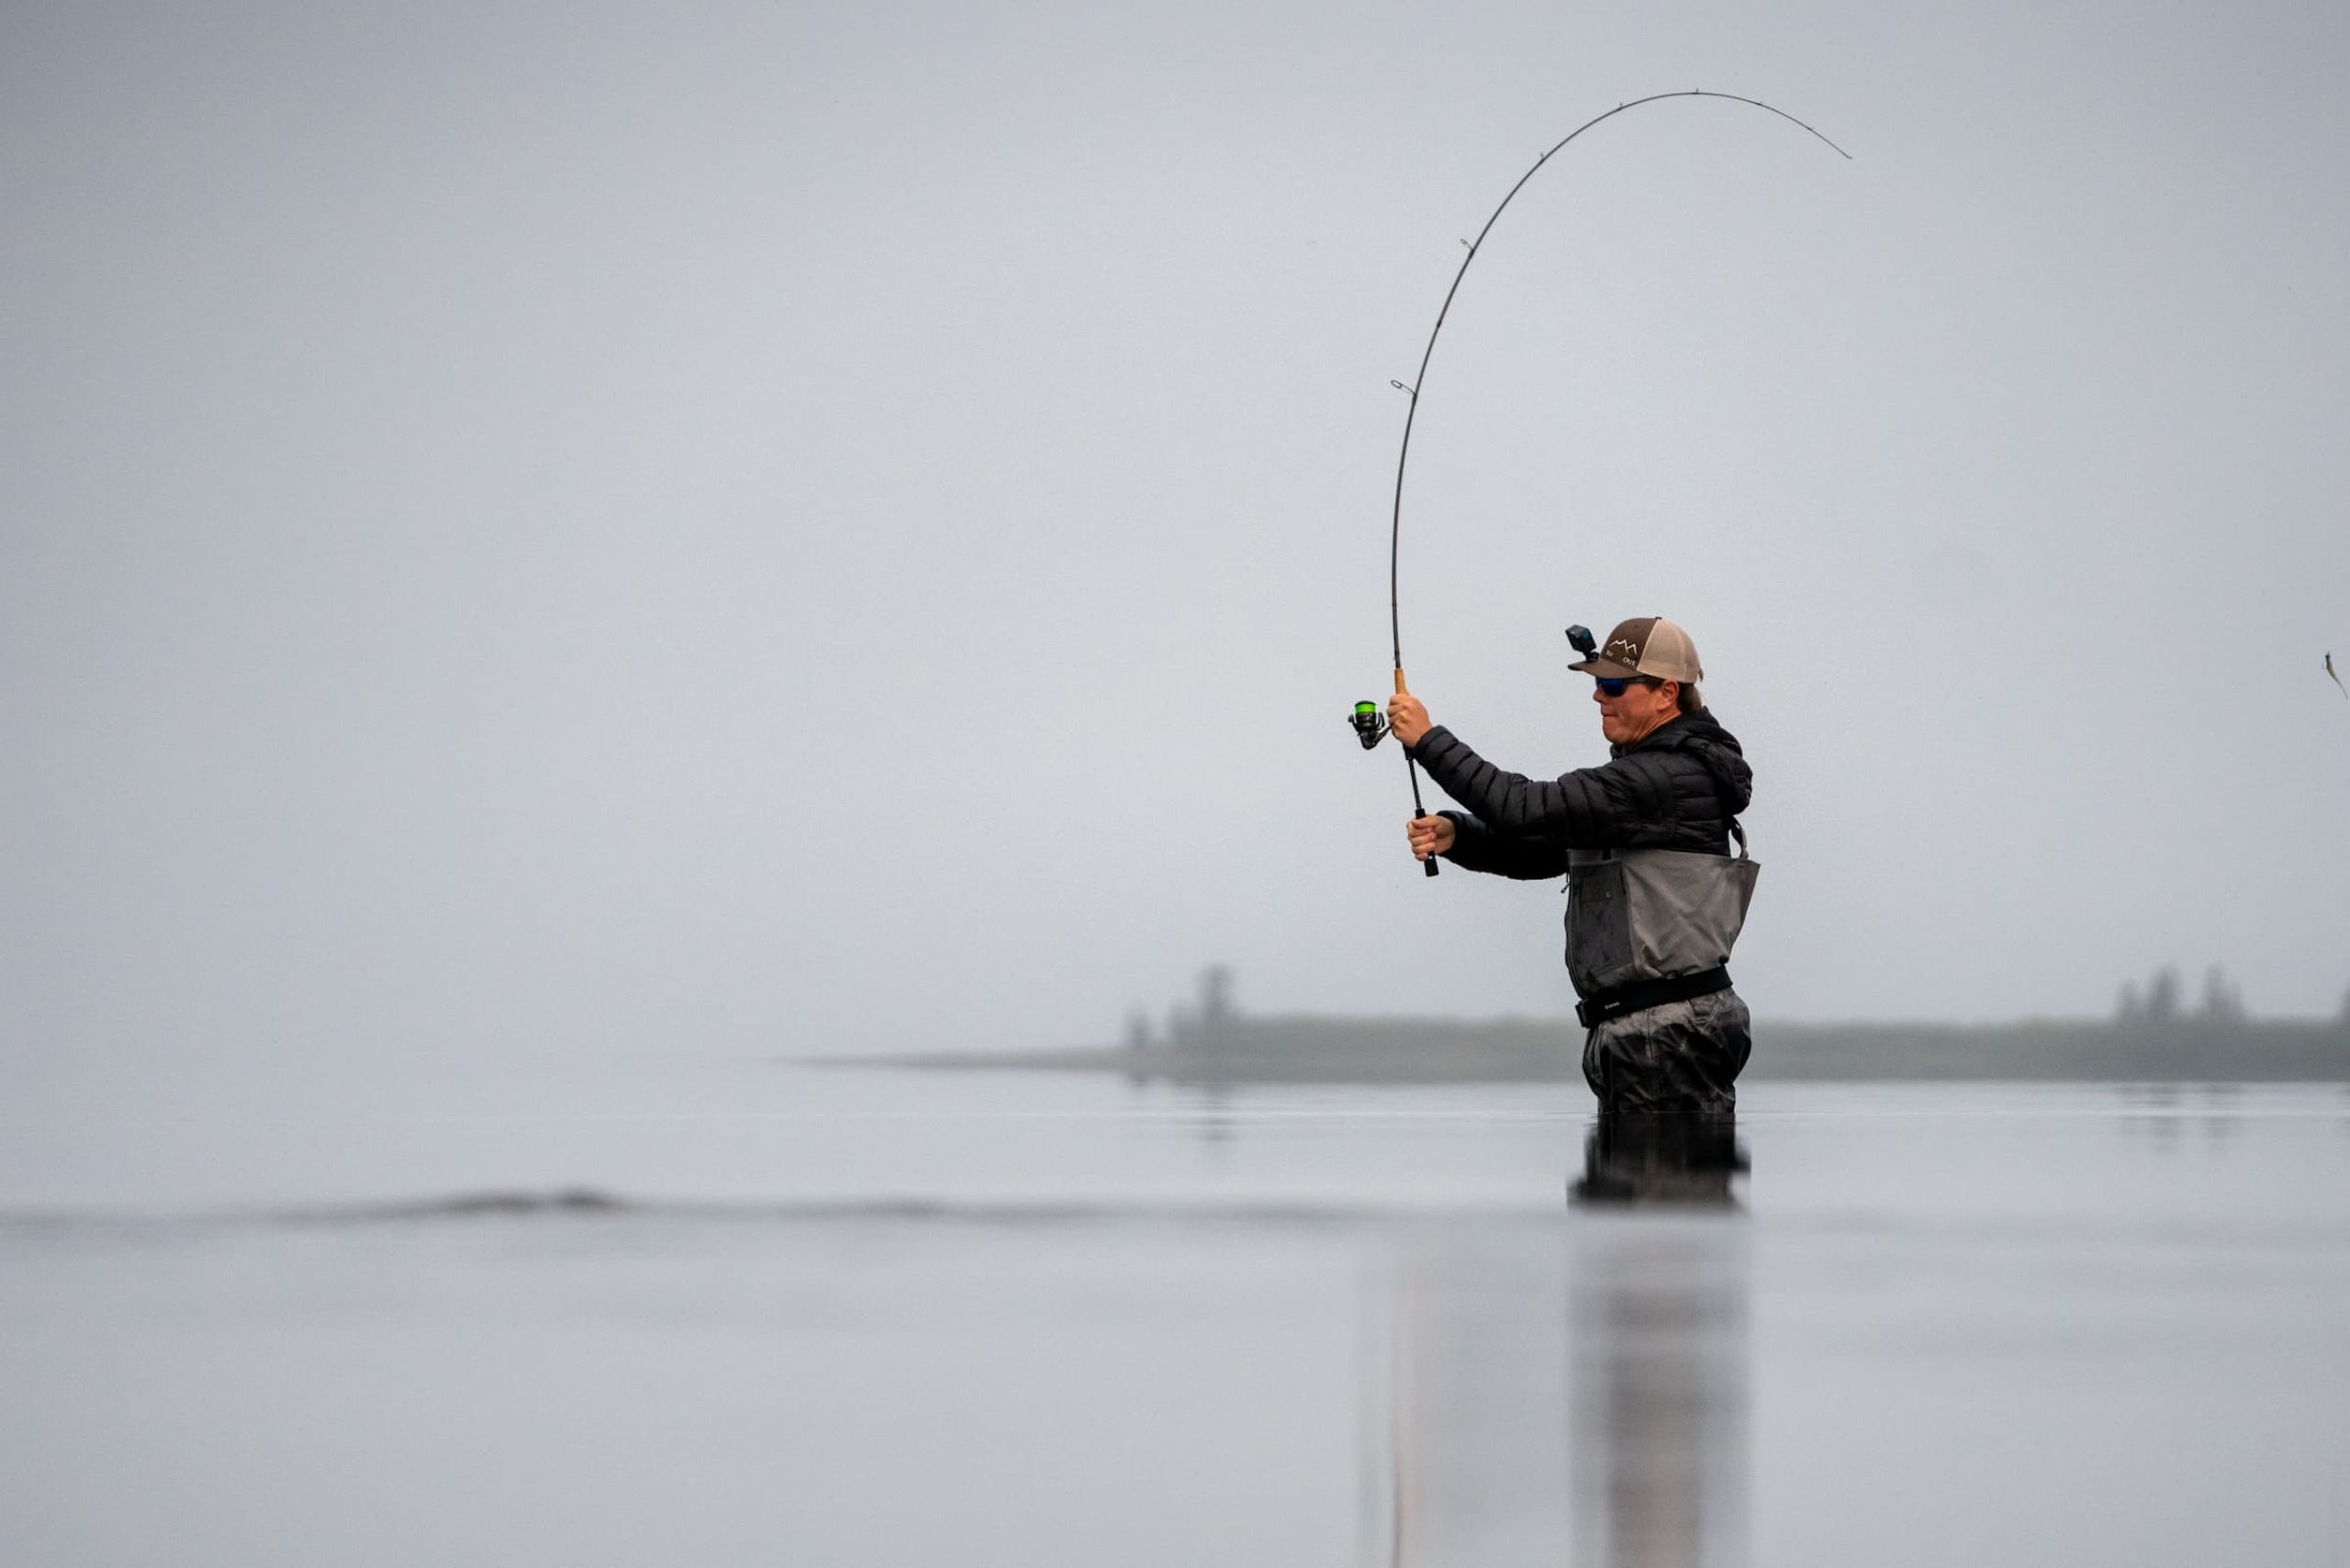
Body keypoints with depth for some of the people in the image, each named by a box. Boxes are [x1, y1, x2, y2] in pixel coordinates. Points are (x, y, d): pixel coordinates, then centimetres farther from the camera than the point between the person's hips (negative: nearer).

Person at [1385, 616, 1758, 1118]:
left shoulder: (1668, 778, -17)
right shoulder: (1649, 770, 18)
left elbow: (1531, 808, -22)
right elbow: (1541, 848, 16)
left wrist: (1428, 739, -15)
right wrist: (1455, 835, -2)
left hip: (1666, 1036, -11)